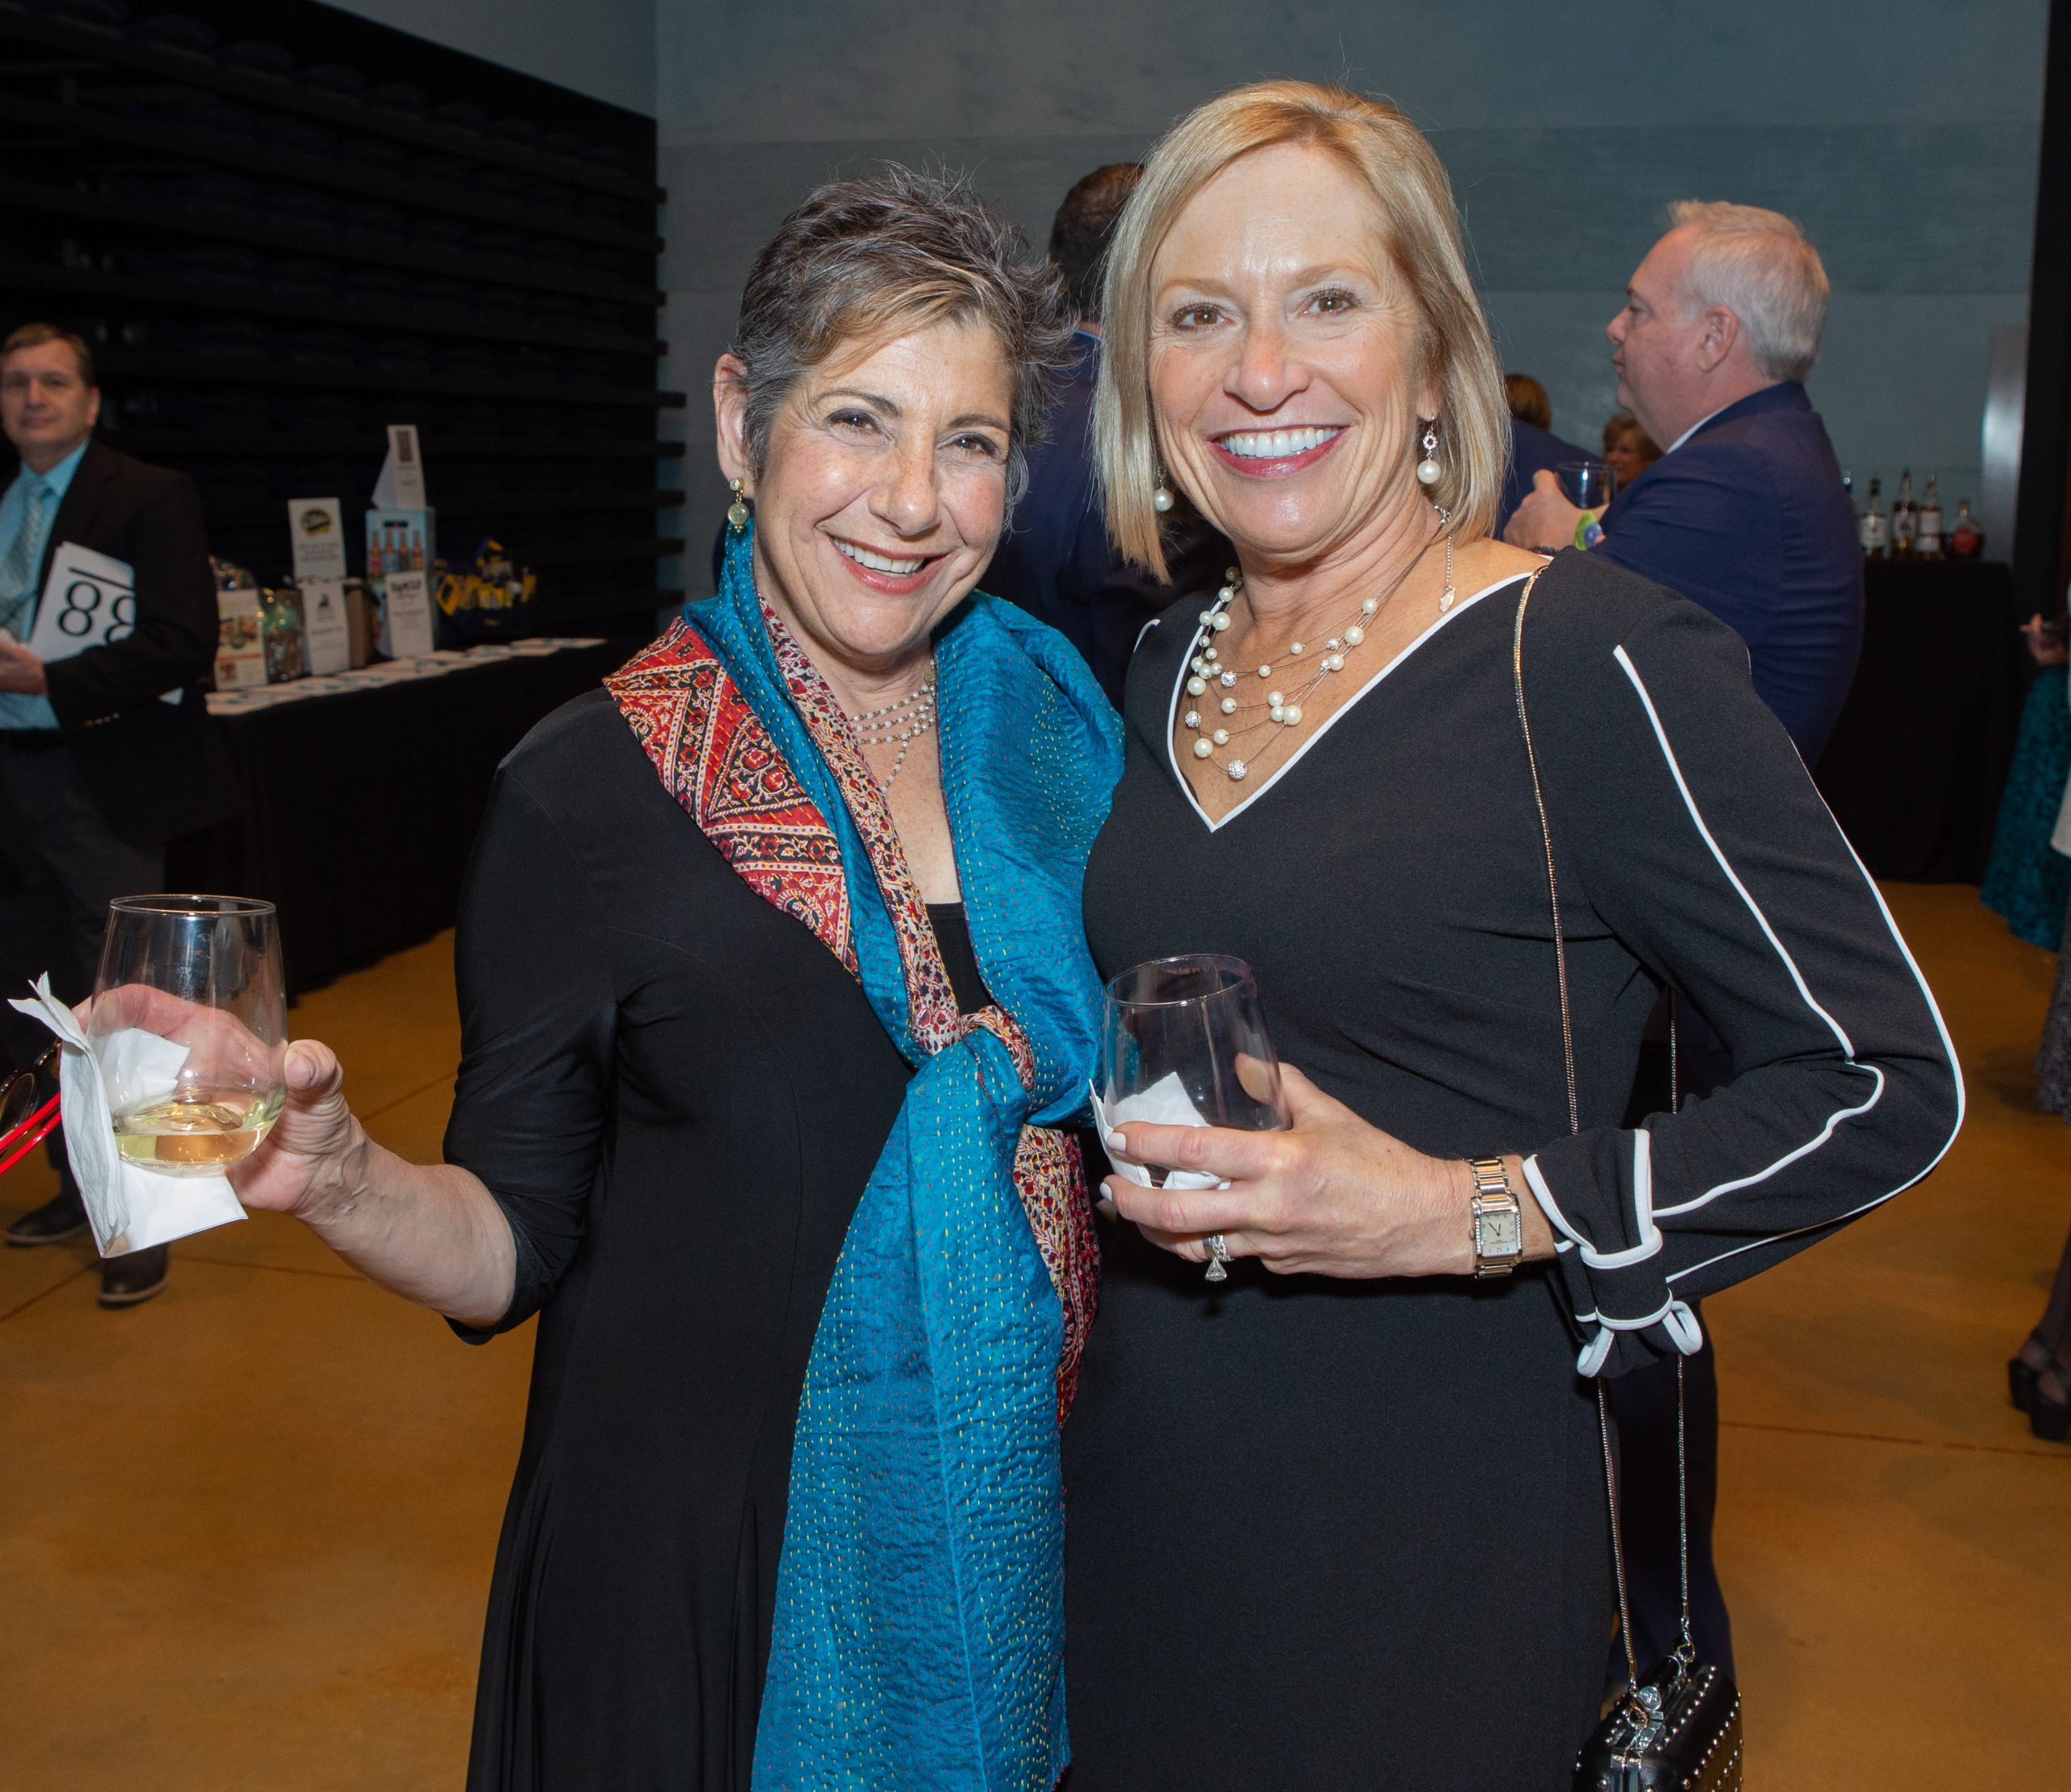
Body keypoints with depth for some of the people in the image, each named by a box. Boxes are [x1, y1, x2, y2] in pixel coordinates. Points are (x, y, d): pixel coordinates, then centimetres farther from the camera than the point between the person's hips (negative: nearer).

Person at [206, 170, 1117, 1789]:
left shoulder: (1061, 725, -2)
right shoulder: (597, 787, -15)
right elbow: (518, 1241, -12)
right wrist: (337, 1179, -29)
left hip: (1019, 1530, 4)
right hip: (704, 1551, -4)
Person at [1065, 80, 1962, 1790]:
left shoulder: (1595, 660, -16)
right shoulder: (1172, 668, 4)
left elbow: (1889, 1082, -14)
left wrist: (1469, 1213, -21)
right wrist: (1134, 1149, 0)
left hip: (1428, 1535, -6)